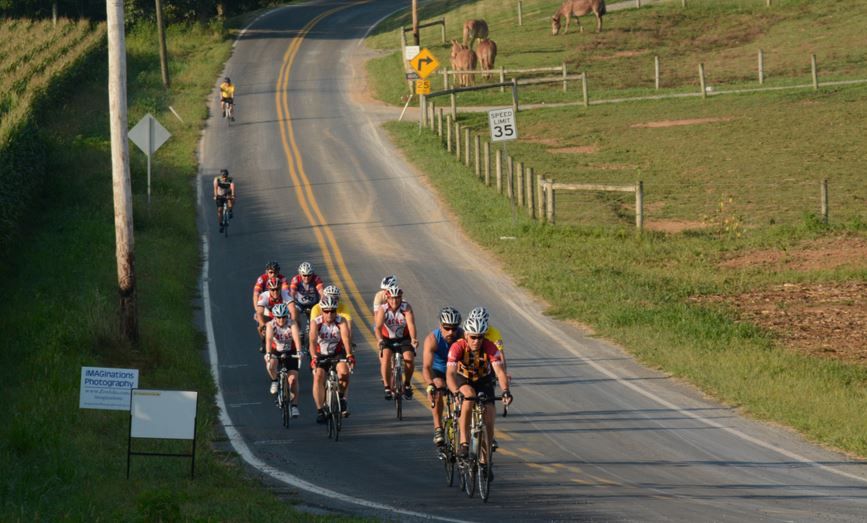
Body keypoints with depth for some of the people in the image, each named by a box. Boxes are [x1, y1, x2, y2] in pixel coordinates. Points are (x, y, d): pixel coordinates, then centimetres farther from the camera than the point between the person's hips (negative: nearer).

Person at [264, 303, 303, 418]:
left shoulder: (292, 325, -22)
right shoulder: (271, 325, -21)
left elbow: (296, 337, -37)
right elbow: (269, 339, -35)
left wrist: (299, 351, -55)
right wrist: (268, 354, -52)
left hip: (290, 352, 0)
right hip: (275, 351, 0)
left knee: (293, 378, -12)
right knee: (270, 366, -31)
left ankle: (294, 405, -4)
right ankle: (275, 381, 1)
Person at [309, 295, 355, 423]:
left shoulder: (341, 321, -16)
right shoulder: (316, 322, -16)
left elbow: (346, 338, -31)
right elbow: (313, 340, -31)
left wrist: (349, 355, -48)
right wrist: (314, 357, -48)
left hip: (338, 354, 0)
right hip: (321, 355, 0)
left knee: (344, 371, -29)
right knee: (318, 377, -21)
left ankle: (342, 398, -5)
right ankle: (320, 410, -14)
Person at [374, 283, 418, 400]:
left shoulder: (406, 307, -16)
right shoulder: (382, 309, -16)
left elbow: (411, 324, -29)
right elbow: (378, 327, -29)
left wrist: (413, 339, -47)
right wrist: (380, 340, -49)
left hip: (404, 339, 0)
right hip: (388, 339, 0)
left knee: (409, 358, -23)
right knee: (385, 357, -26)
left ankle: (407, 385, 3)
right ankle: (387, 388, -16)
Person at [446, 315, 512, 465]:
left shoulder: (490, 347, -27)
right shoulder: (458, 347, -31)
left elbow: (499, 371, -36)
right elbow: (450, 374, -40)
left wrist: (505, 391, -54)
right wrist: (457, 393, -58)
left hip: (483, 381, 2)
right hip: (463, 380, -2)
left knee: (489, 422, -10)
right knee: (469, 396, -37)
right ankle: (464, 443, -31)